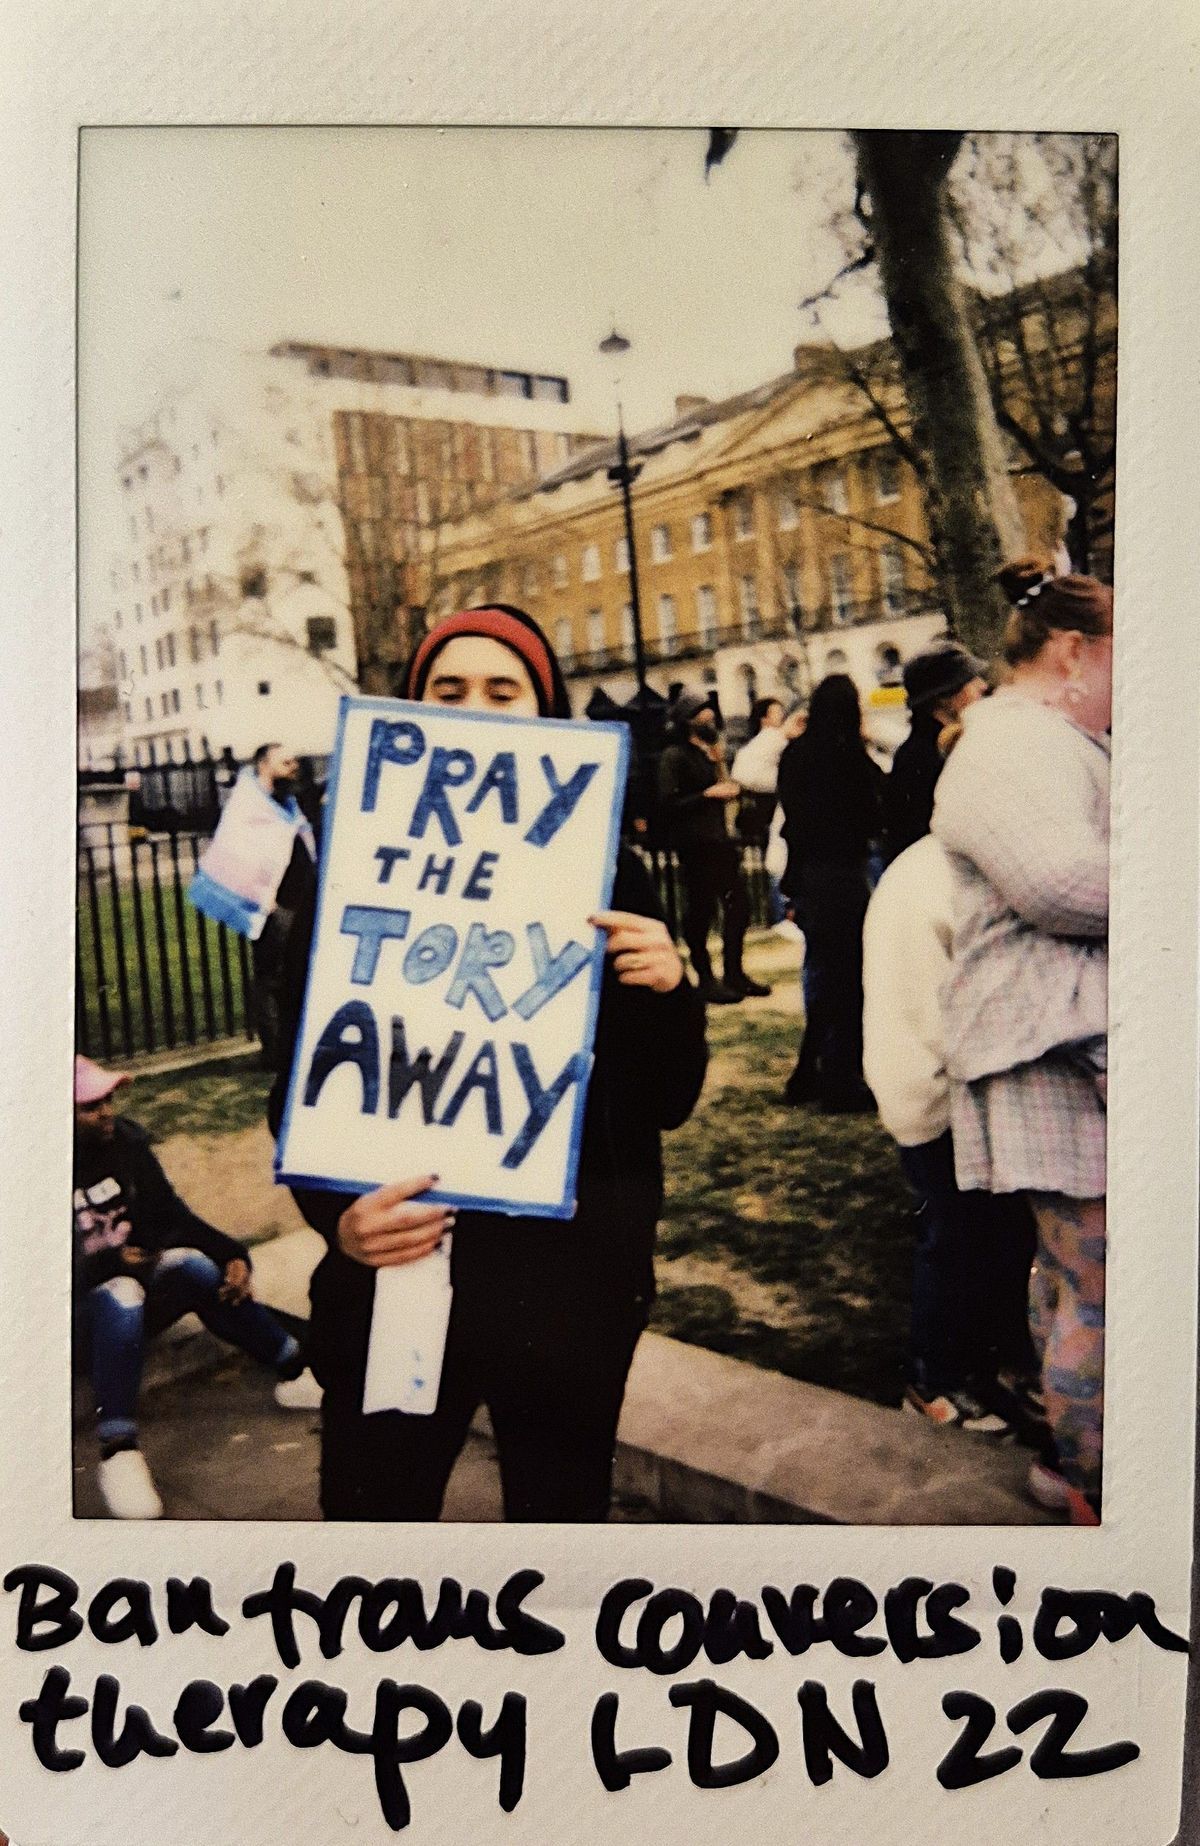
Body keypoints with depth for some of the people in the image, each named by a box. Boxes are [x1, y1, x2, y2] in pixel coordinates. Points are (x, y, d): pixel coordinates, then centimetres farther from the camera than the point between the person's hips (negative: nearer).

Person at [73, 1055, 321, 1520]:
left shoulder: (125, 1142, -7)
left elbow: (173, 1216, -4)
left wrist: (233, 1255, -17)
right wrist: (109, 1264, -33)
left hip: (140, 1281, 4)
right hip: (88, 1309, -4)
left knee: (195, 1265, -25)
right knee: (119, 1295, -36)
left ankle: (294, 1375, -17)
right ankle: (117, 1452, -35)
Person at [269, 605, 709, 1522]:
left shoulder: (606, 875, 0)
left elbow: (668, 1103, 2)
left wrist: (671, 990, -18)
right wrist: (337, 1212, -20)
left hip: (573, 1281, 1)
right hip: (393, 1278, 0)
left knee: (563, 1510, 16)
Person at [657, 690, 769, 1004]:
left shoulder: (708, 752, 19)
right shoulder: (674, 756, -8)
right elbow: (668, 803, -17)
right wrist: (709, 794, -17)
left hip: (719, 841, 9)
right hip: (695, 845, -9)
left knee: (738, 906, 9)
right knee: (700, 911, -2)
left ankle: (734, 974, 20)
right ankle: (706, 980, 9)